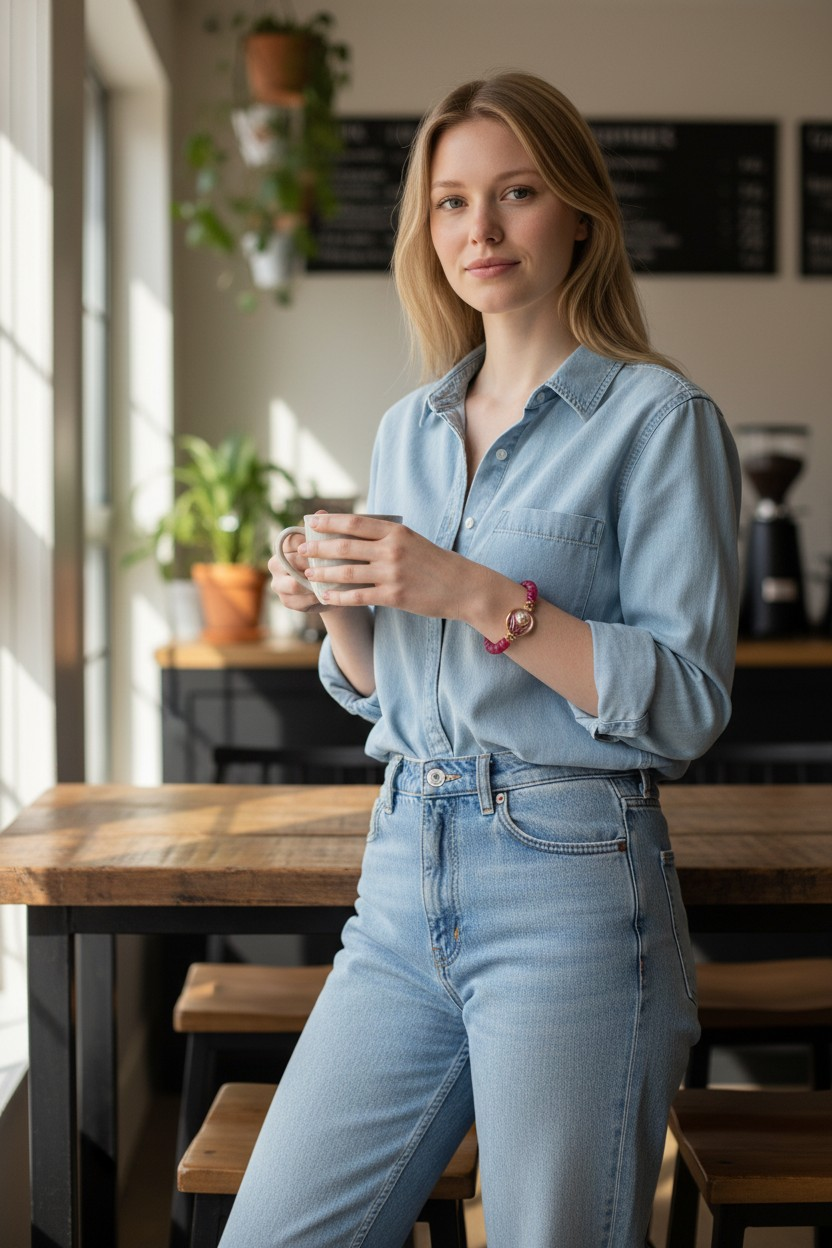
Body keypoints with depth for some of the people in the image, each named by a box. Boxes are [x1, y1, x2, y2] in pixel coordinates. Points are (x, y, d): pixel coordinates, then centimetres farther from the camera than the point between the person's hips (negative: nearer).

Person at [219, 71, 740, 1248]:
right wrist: (340, 606, -1)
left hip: (570, 890, -6)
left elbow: (687, 702, -11)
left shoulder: (659, 416, -5)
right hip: (405, 878, 6)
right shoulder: (409, 430, 15)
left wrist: (479, 595, -19)